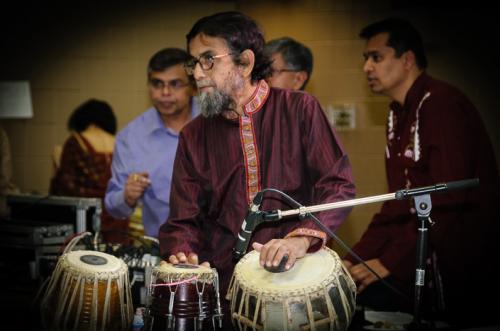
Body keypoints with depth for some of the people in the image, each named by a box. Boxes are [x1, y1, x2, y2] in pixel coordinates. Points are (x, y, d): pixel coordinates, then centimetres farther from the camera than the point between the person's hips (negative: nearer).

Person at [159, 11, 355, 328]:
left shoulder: (300, 110, 0)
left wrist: (303, 237, -23)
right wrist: (183, 253, -14)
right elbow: (184, 220, 8)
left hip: (295, 274, -2)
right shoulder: (194, 137, 9)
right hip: (224, 287, 2)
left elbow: (339, 186, -7)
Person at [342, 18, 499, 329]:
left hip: (460, 266, -8)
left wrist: (390, 262, -19)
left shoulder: (441, 103, -14)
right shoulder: (399, 113, 15)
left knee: (369, 298, -22)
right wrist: (357, 256, 6)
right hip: (420, 255, 9)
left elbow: (447, 201, -21)